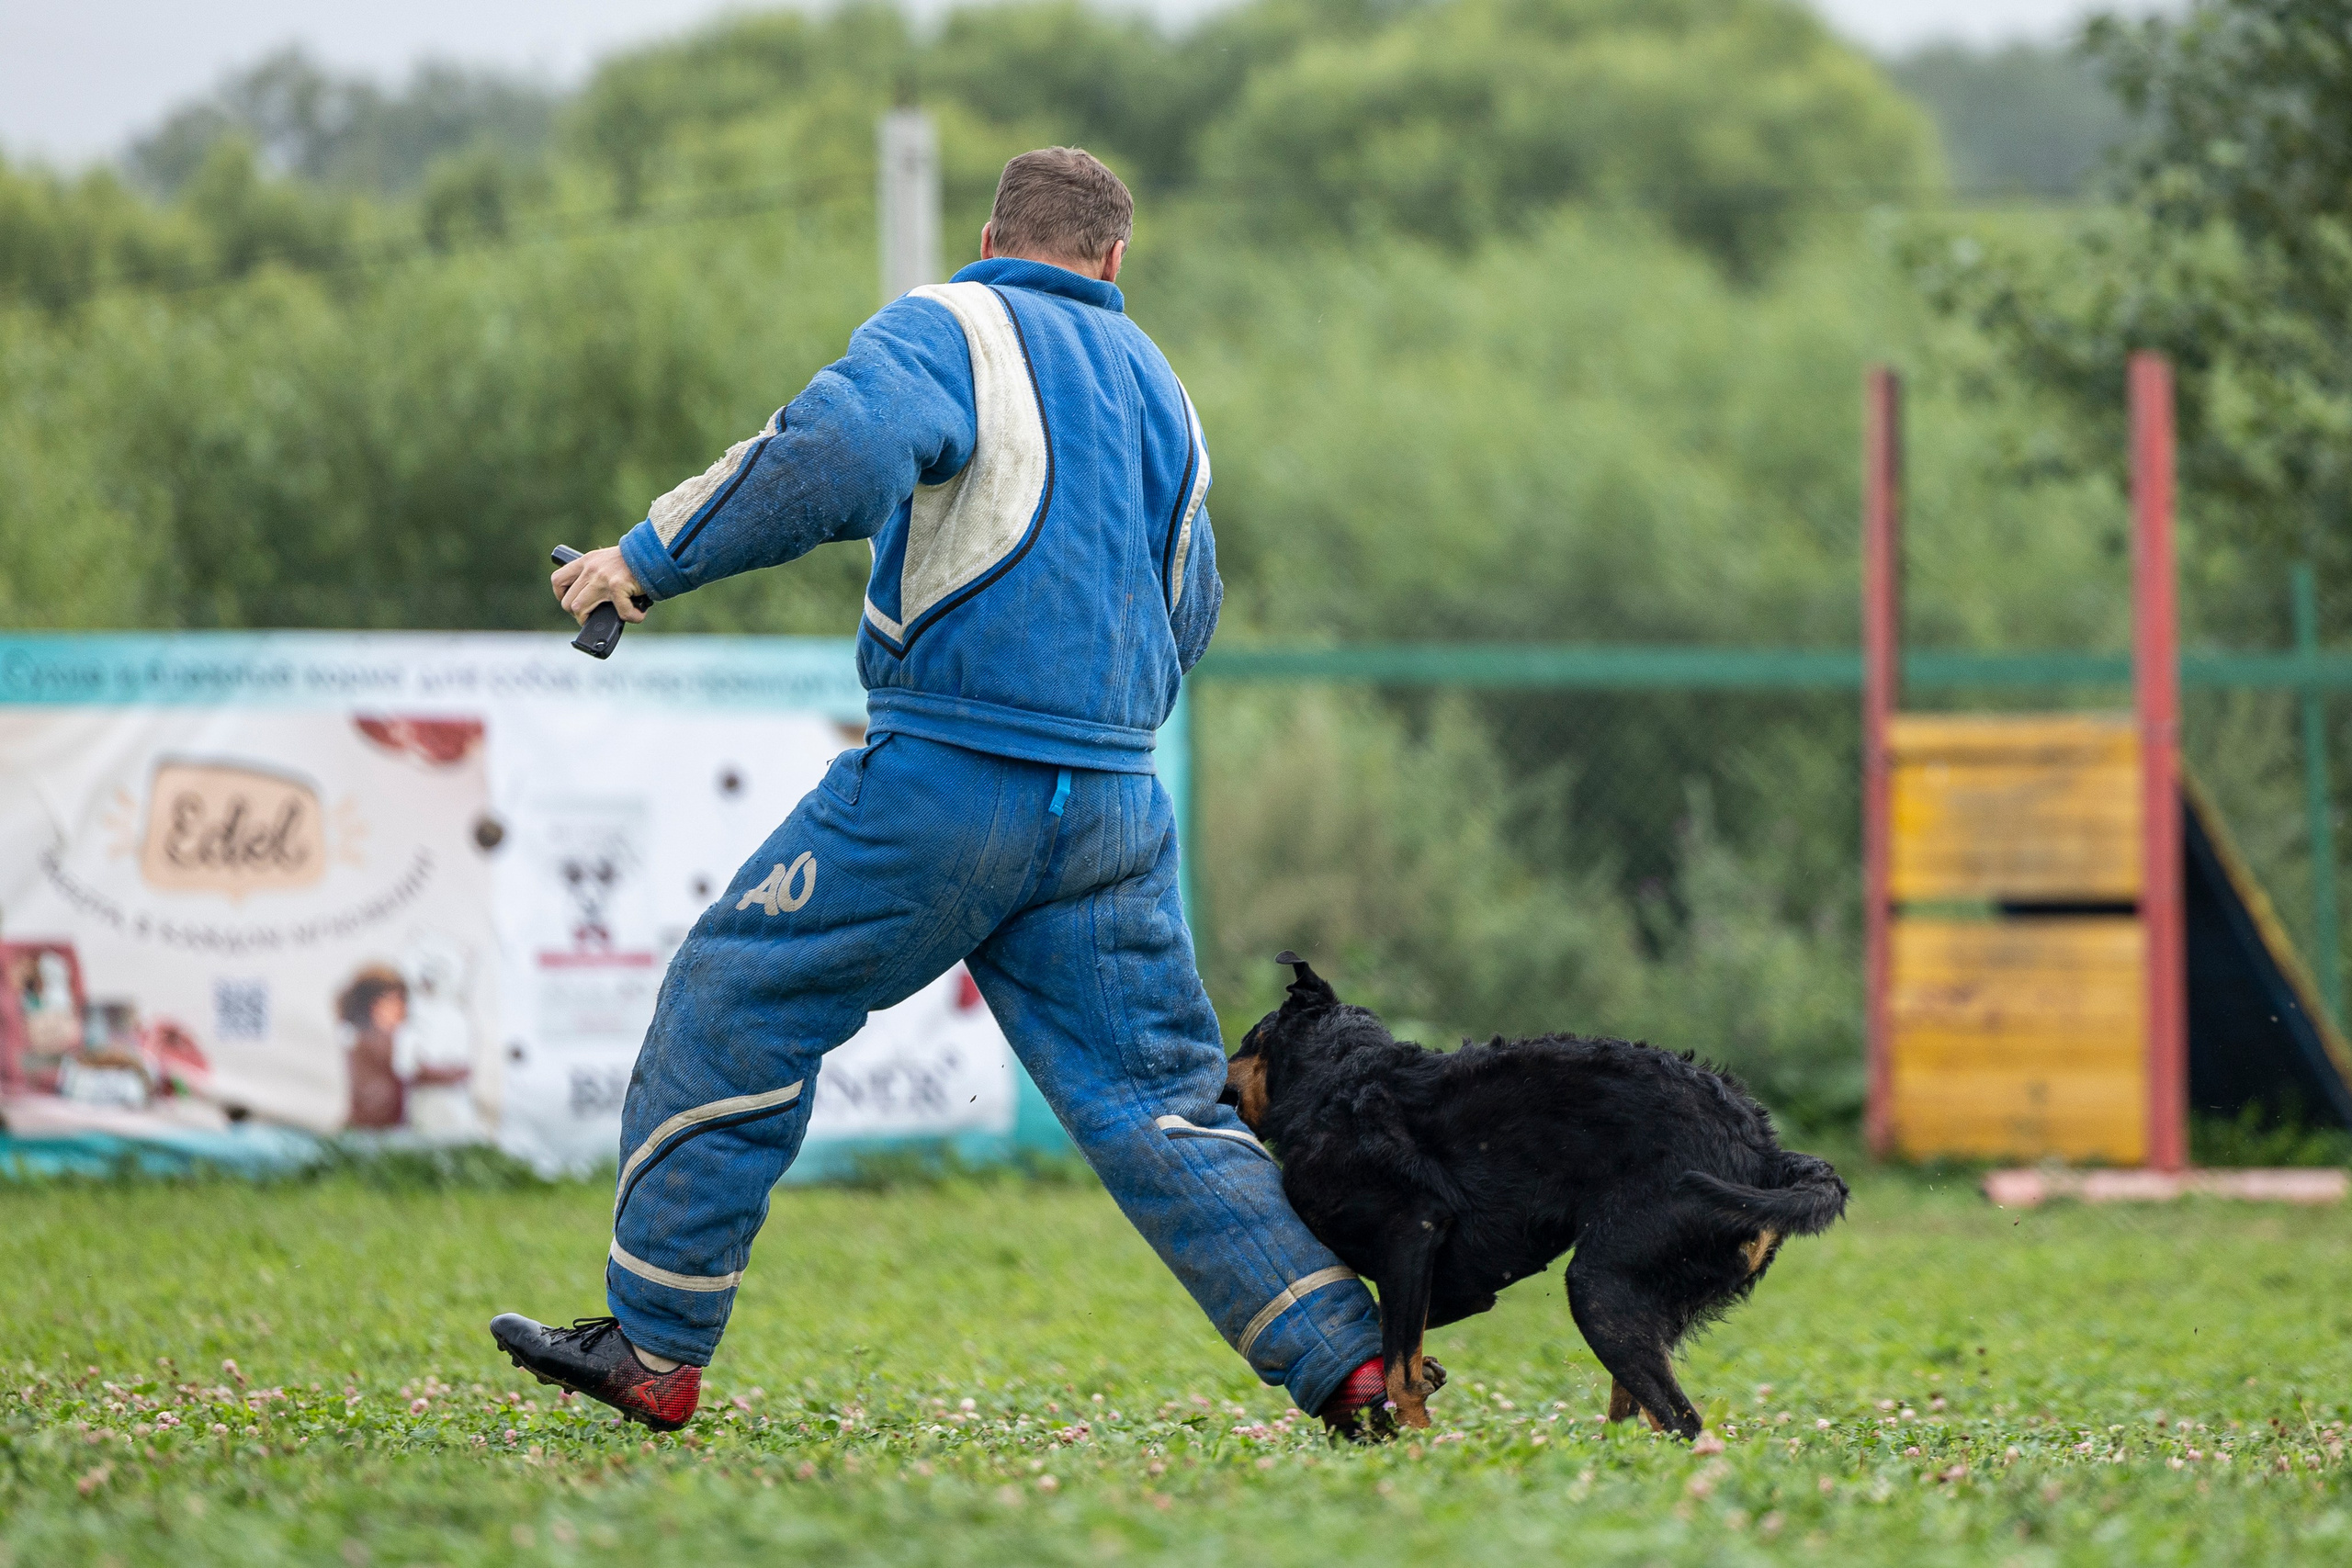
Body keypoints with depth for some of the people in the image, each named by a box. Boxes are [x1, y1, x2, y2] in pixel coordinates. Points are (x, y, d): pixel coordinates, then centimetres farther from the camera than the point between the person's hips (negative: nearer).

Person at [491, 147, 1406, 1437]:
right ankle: (1349, 1359, -4)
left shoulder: (947, 331, -2)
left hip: (945, 777, -6)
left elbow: (833, 454, -22)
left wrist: (650, 557, -15)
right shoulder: (1154, 380, 20)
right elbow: (1187, 615, 26)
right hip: (1113, 809, 6)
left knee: (733, 1009, 7)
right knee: (1156, 1098, 7)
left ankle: (653, 1347, 10)